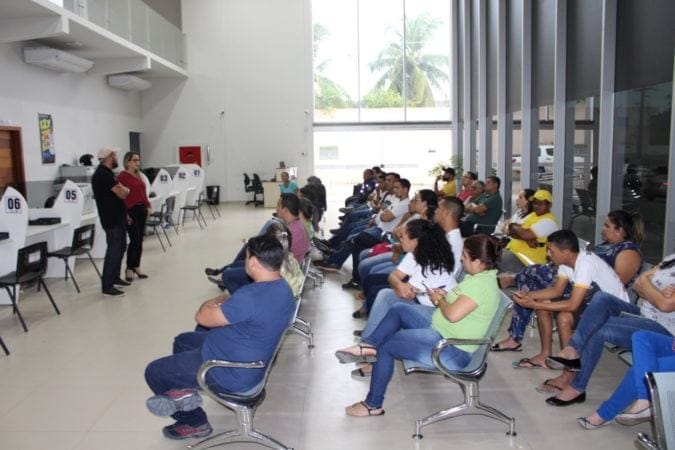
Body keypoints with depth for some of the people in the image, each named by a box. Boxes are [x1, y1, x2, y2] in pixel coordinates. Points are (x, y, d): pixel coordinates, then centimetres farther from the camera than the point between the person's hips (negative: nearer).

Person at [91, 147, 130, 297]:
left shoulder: (106, 173, 15)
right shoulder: (104, 174, -19)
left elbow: (119, 192, 18)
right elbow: (122, 194, -21)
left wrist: (121, 189, -3)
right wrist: (125, 189, -1)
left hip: (117, 217, 11)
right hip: (112, 219, -11)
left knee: (120, 247, 19)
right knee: (114, 250, -8)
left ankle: (114, 277, 30)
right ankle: (107, 286, -4)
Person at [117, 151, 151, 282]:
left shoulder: (138, 175, 15)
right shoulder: (122, 176, -9)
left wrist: (148, 206, 11)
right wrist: (124, 213, -18)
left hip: (141, 209, 8)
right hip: (131, 210, -8)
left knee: (140, 240, 11)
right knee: (134, 240, -7)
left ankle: (136, 267, 21)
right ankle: (129, 269, 5)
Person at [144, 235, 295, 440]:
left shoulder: (251, 296, -35)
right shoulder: (283, 287, -4)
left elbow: (202, 317, -22)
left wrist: (217, 301, -3)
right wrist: (226, 304, -2)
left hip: (233, 375, -10)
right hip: (250, 359, 10)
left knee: (153, 372, 8)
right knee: (183, 340, 27)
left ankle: (194, 423, 20)